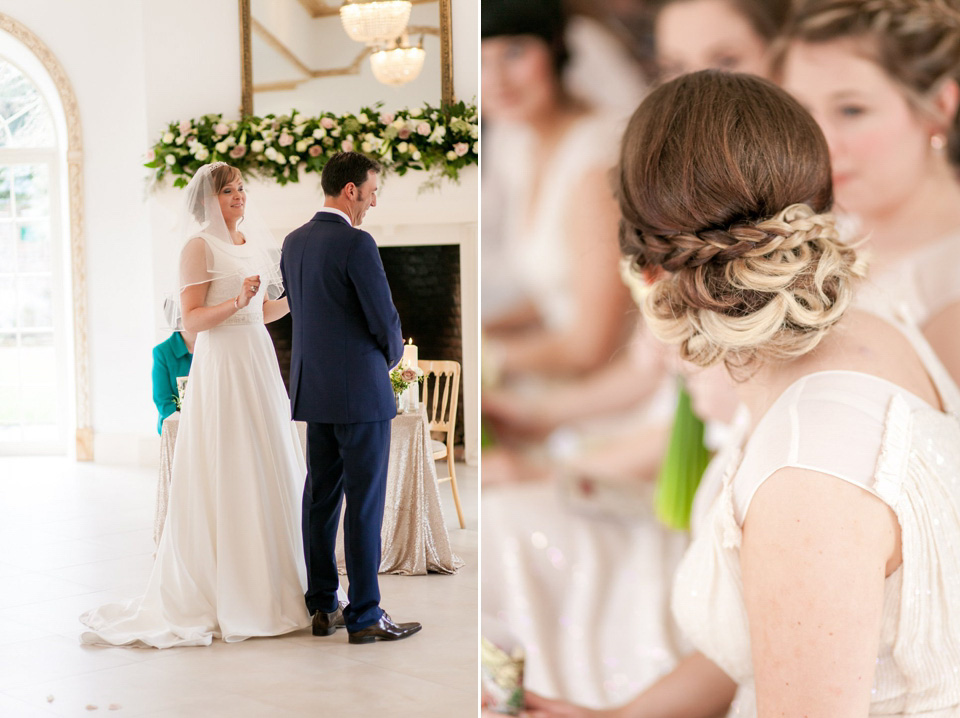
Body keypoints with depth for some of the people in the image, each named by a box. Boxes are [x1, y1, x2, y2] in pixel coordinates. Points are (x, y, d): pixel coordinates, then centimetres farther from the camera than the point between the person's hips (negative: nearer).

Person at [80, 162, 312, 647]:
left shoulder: (253, 243, 16)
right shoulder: (199, 246, -6)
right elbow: (192, 320, -11)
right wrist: (237, 301, -23)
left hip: (258, 361, 8)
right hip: (220, 366, -8)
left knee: (268, 473, 8)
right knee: (225, 477, -5)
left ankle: (268, 585, 17)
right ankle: (221, 594, 3)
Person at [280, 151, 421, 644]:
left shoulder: (293, 242, 9)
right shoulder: (356, 243, -15)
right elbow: (385, 320, -15)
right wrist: (392, 354, 7)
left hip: (313, 389, 8)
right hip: (360, 390, -8)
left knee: (321, 498, 12)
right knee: (364, 503, -2)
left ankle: (322, 607, 19)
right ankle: (364, 616, 3)